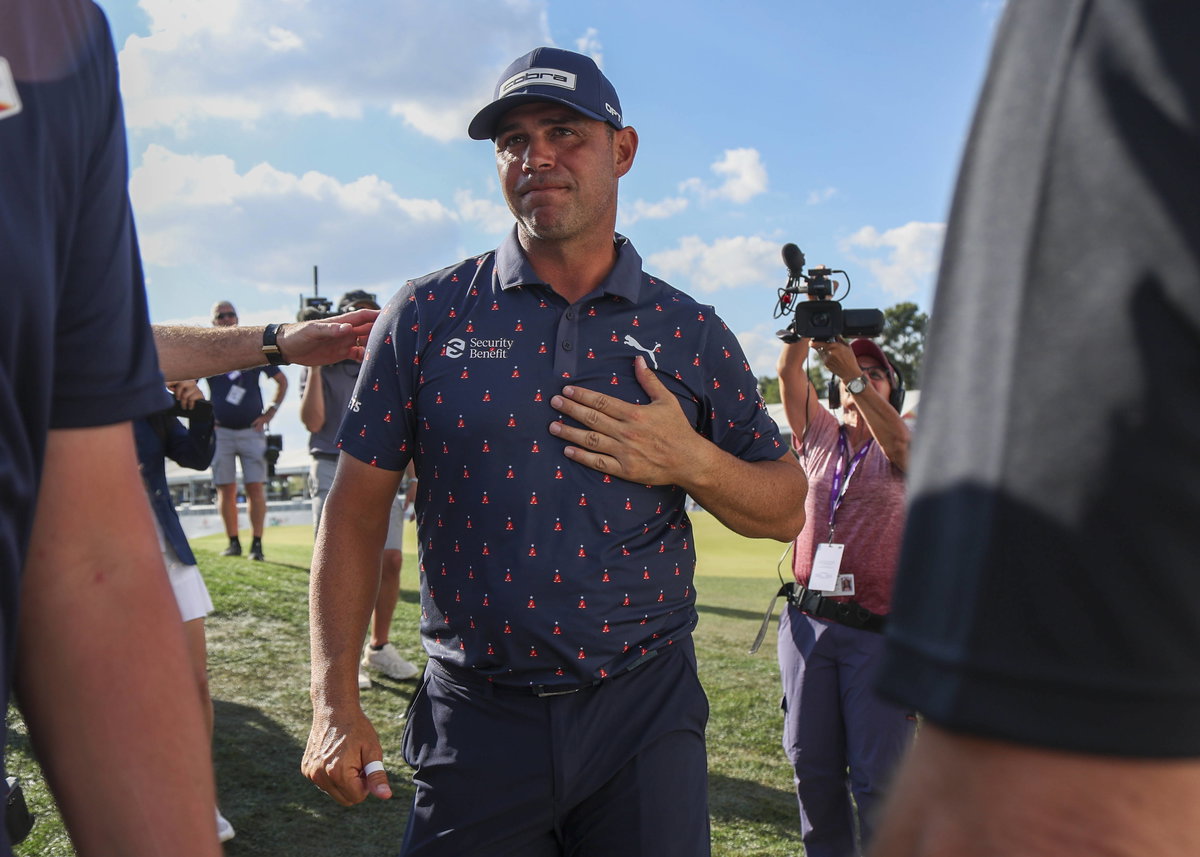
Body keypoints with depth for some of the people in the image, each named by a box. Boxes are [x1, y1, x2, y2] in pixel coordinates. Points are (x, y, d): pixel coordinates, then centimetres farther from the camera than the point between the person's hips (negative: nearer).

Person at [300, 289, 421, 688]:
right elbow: (312, 421, -6)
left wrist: (412, 475, 12)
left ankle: (378, 647, 12)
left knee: (391, 560, -3)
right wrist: (314, 364, -9)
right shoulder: (324, 366, 7)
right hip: (334, 470, -3)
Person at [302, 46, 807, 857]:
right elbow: (358, 507, 0)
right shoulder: (427, 315, -1)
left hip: (646, 712, 1)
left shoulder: (690, 332, 2)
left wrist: (692, 463, -13)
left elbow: (786, 508, 7)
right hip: (475, 721, 0)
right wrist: (336, 703, -5)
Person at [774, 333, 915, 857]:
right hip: (807, 621, 4)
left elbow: (900, 441, -19)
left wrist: (853, 373, -28)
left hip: (877, 631, -3)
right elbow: (788, 372, 2)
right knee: (811, 765, 9)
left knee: (878, 775, -4)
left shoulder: (896, 451, 6)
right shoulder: (820, 437, 14)